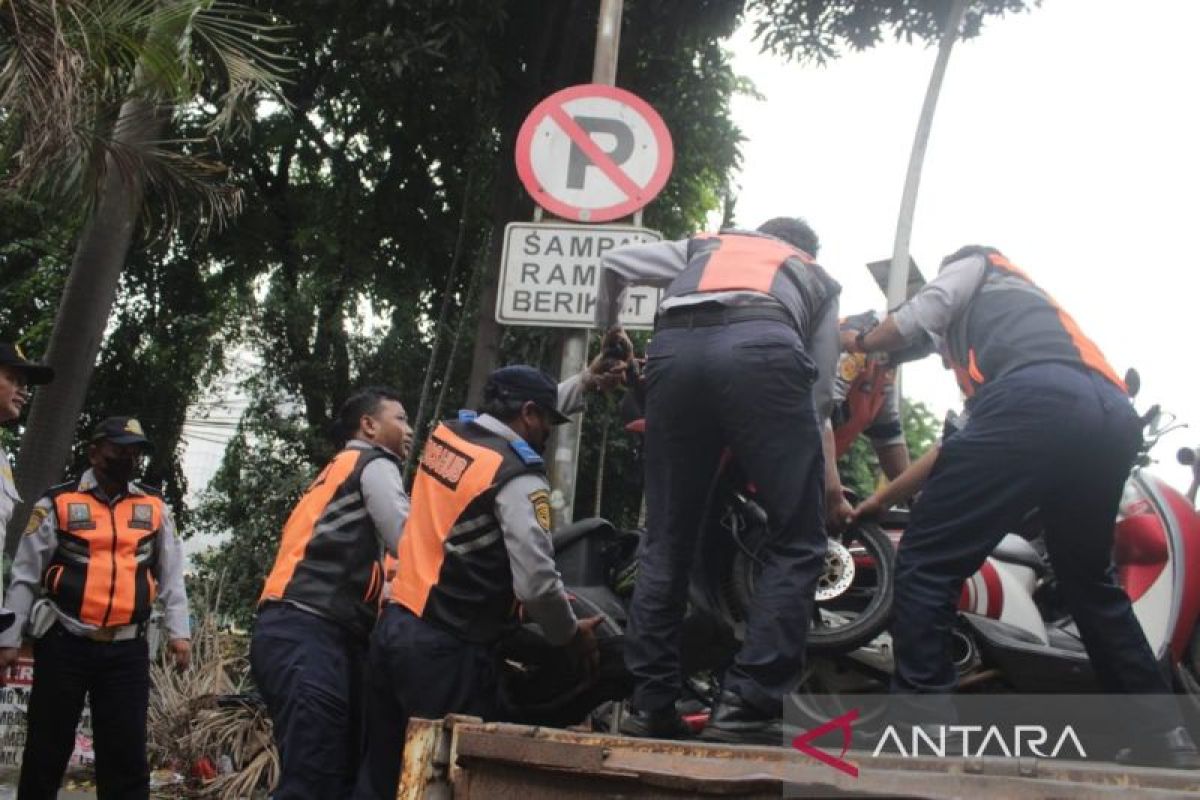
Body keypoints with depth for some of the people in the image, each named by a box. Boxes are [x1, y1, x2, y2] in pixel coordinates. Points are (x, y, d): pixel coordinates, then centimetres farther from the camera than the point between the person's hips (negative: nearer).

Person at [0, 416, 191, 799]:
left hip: (127, 649, 2)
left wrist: (178, 631, 1)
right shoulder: (58, 502, 1)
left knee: (126, 754, 3)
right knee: (47, 750, 6)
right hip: (65, 643, -2)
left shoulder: (155, 508, 9)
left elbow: (172, 574, 10)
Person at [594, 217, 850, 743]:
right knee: (797, 542, 4)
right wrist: (828, 482, 44)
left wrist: (607, 334, 49)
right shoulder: (818, 278, 37)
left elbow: (613, 264, 31)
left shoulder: (705, 245, 41)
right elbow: (818, 395, 34)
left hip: (674, 350, 3)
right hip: (762, 349, -2)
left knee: (666, 543, 12)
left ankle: (650, 704, 10)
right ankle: (745, 707, -6)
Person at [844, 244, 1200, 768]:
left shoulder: (976, 264, 31)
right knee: (1088, 579, 26)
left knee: (924, 563, -5)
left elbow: (922, 311, 9)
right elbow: (964, 443, 44)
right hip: (1114, 418, 8)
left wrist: (858, 343, 30)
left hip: (1036, 402, -8)